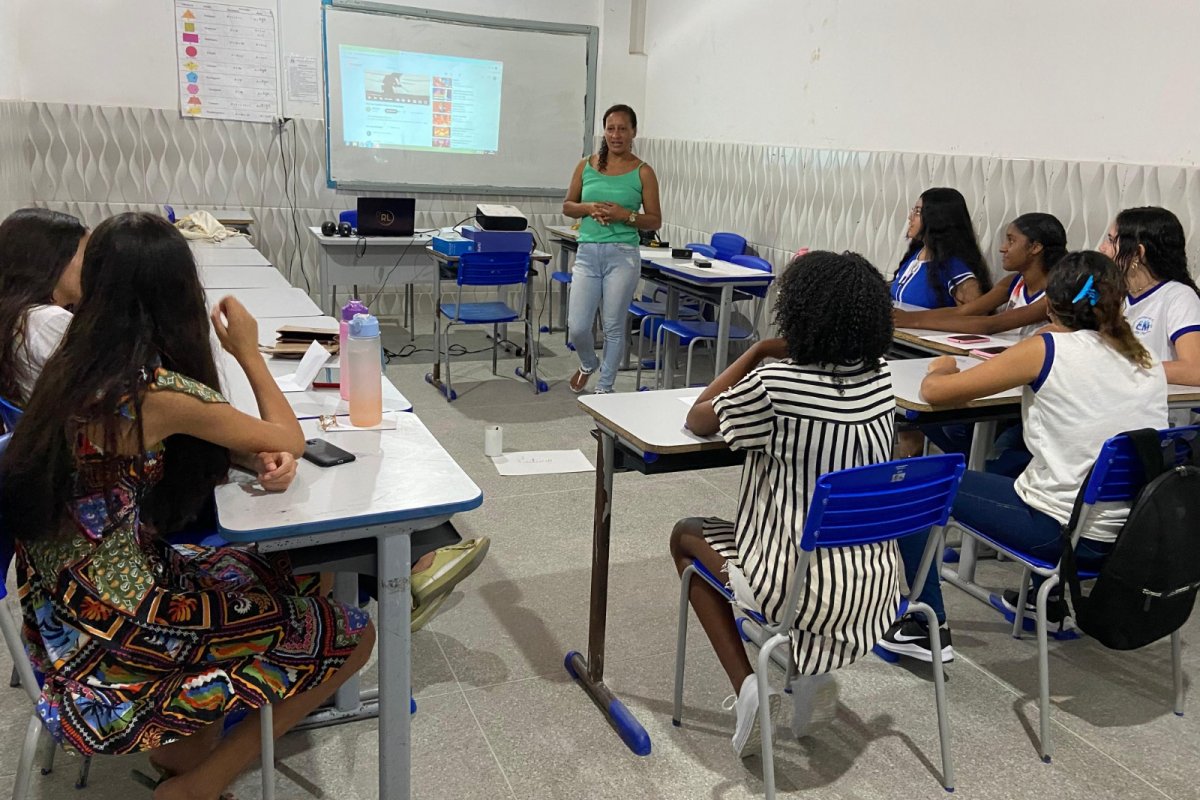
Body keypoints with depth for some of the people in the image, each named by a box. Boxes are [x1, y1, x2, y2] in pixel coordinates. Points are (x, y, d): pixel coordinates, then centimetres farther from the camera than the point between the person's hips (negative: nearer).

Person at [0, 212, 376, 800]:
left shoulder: (73, 364, 1)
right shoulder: (160, 392, -24)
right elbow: (290, 440, -11)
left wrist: (257, 454, -2)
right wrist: (248, 352, 1)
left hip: (58, 606, 9)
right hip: (115, 624, -9)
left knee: (269, 575, 23)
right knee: (350, 637, -3)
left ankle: (177, 749, 23)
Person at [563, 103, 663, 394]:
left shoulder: (643, 172, 0)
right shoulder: (586, 166, 7)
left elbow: (655, 220, 2)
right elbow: (567, 206, 13)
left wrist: (626, 215, -15)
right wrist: (589, 208, -7)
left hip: (622, 255, -2)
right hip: (587, 253, 2)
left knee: (614, 327, 4)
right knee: (577, 326, -1)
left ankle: (605, 386, 22)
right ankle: (588, 364, 32)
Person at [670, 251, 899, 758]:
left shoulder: (774, 384, -19)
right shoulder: (881, 376, -1)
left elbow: (697, 420, -1)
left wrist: (759, 351, 2)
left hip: (800, 588, -6)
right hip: (875, 584, 6)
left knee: (687, 535, 21)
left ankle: (747, 684, 11)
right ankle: (812, 673, 22)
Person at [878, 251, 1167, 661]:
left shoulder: (1047, 349, -13)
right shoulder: (1149, 363, 3)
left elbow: (934, 390, -12)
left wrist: (942, 367, 11)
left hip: (1061, 533, -7)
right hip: (1134, 536, 7)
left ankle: (929, 625, 9)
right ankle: (1049, 596, 43)